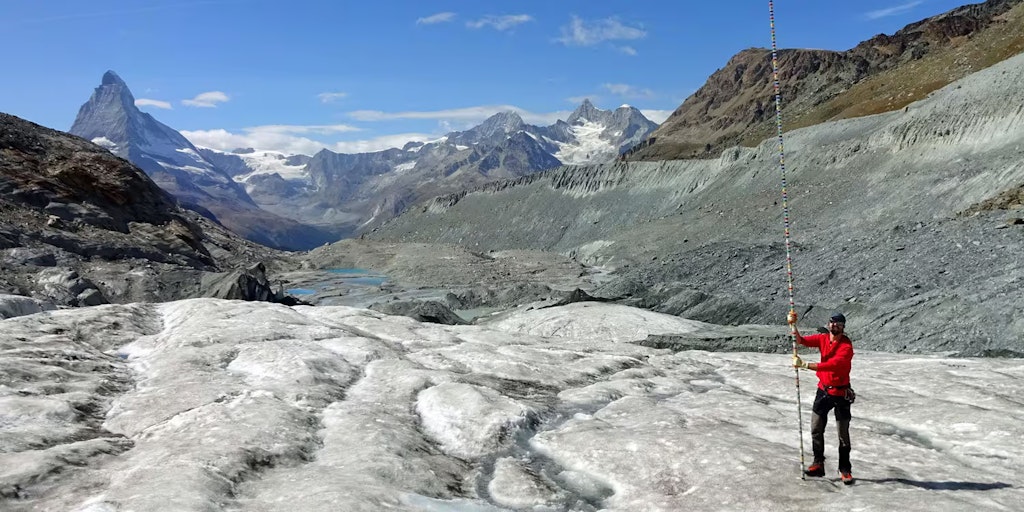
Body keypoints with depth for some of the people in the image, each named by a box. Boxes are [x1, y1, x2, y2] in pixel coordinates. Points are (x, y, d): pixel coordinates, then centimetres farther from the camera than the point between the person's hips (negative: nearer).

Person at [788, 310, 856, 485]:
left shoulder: (846, 346, -19)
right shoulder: (823, 338, 0)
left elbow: (832, 364, -31)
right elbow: (802, 340, -11)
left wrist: (805, 364, -37)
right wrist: (793, 325, -29)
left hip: (841, 393, -5)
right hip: (823, 390, 5)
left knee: (843, 434, 4)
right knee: (816, 429, 8)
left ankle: (845, 469, 15)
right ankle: (818, 464, 19)